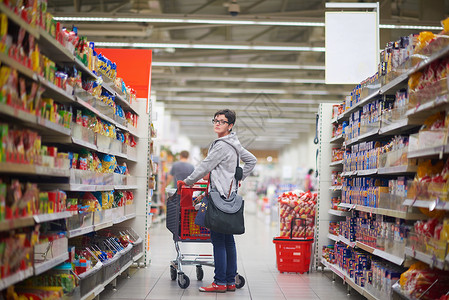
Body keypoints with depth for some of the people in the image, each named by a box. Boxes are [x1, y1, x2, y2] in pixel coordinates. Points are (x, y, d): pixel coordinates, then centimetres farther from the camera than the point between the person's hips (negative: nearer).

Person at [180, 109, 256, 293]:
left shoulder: (222, 146, -13)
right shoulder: (234, 144, 16)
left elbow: (204, 167, -9)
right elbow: (252, 161, 27)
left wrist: (187, 182, 5)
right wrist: (238, 179, 24)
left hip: (220, 195, -10)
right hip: (230, 194, 10)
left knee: (218, 239, -7)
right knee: (228, 239, 10)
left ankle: (220, 283, -5)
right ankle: (231, 281, 14)